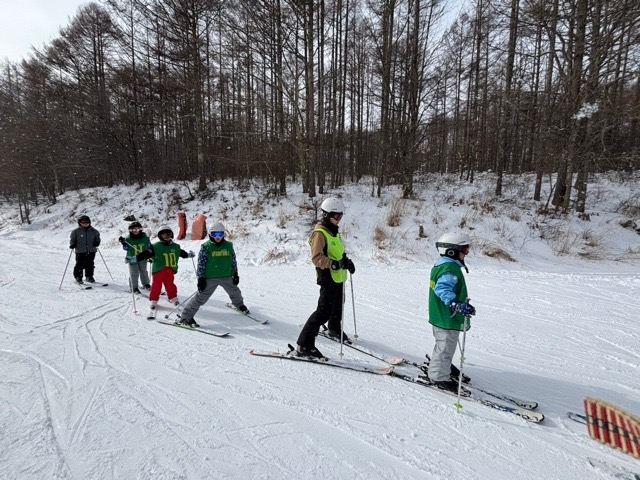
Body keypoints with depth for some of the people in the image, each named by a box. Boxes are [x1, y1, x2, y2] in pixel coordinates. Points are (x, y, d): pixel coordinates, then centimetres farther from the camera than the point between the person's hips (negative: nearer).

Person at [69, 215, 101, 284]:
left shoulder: (94, 231, 7)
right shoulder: (76, 232, 2)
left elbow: (97, 239, 16)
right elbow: (72, 240, 7)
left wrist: (97, 243, -4)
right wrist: (72, 245, -11)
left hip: (91, 251, 2)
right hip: (80, 252, -2)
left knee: (90, 265, 7)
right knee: (79, 265, -3)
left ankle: (89, 277, 21)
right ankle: (78, 277, 13)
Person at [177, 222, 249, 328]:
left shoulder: (228, 245, 4)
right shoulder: (206, 247, -7)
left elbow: (233, 261, 13)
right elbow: (201, 263, -7)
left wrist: (235, 274, 12)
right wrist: (201, 278, -11)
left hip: (227, 276, 5)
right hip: (210, 278, -4)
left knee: (235, 292, 22)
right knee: (201, 297, -10)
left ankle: (239, 304, 53)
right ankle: (185, 317, 0)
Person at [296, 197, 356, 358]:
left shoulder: (333, 231, 12)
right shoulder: (319, 233, -18)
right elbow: (317, 258, -28)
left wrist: (346, 261, 7)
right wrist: (337, 264, -36)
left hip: (338, 277, 10)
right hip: (328, 279, -10)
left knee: (338, 305, 26)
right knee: (324, 311, -13)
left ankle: (335, 329, 52)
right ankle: (304, 345, -6)